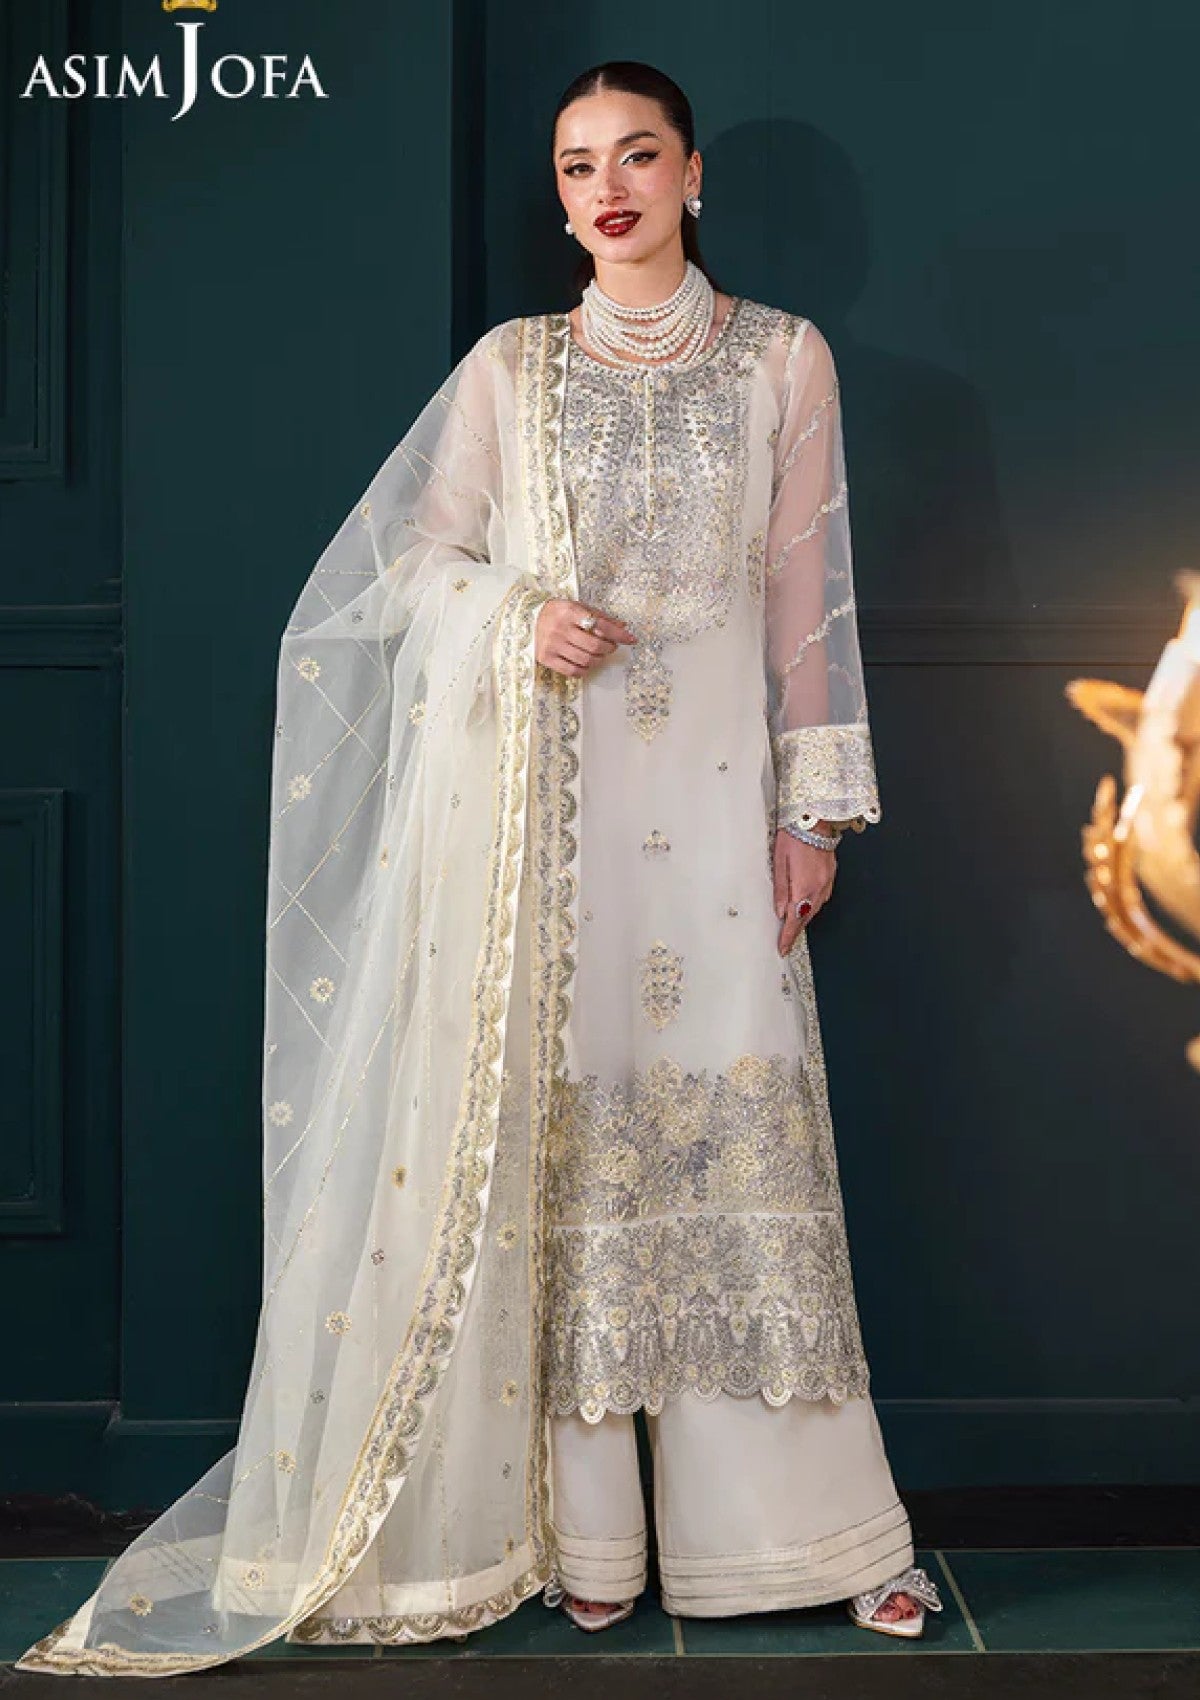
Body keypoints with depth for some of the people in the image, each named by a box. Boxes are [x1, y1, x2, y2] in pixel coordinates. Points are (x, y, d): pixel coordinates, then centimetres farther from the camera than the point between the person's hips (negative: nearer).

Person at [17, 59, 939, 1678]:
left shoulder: (782, 359, 8)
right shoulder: (511, 364, 9)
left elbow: (806, 598, 7)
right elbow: (418, 558, 9)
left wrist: (816, 808, 2)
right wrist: (520, 615, -12)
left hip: (702, 796, 0)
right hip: (526, 788, 1)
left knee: (732, 1121, 0)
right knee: (546, 1124, 0)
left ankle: (809, 1524, 13)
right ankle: (581, 1531, 12)